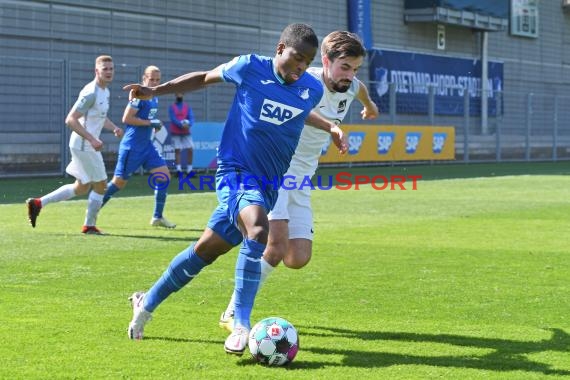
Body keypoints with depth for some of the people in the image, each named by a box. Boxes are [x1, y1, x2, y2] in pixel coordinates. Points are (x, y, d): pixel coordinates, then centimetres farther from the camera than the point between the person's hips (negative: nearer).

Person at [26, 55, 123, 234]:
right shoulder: (91, 93, -19)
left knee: (81, 188, 16)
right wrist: (92, 139, -26)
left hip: (88, 144, 10)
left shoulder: (105, 91, 11)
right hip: (84, 145, -10)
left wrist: (114, 128, 7)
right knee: (100, 184, 0)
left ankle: (38, 203, 18)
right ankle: (89, 226, 13)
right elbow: (70, 119, -22)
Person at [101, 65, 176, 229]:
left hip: (147, 145, 8)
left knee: (164, 176, -1)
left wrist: (156, 124, 6)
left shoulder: (154, 98, 12)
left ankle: (157, 217, 6)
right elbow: (126, 118, -20)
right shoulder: (139, 95, -15)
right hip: (132, 146, -8)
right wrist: (150, 122, -20)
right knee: (119, 182, -1)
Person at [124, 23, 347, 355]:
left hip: (267, 185, 5)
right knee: (258, 231, -31)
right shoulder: (250, 67, -7)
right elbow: (205, 78, 10)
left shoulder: (313, 90, 4)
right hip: (236, 170, -5)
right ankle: (242, 325, -24)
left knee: (207, 248, 6)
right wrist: (156, 91, 8)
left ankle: (147, 303, 25)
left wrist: (330, 127, 13)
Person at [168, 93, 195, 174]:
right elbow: (173, 119, -10)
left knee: (190, 150, -5)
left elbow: (191, 118, -2)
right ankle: (178, 170, -4)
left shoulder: (187, 107, 9)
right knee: (177, 150, -4)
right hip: (175, 133, -2)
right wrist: (181, 125, -25)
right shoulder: (172, 107, 2)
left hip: (186, 133, 2)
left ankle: (189, 170, 2)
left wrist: (188, 124, -24)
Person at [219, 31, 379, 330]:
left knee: (298, 259, -4)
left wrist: (369, 105, 50)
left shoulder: (350, 88, 3)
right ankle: (233, 315, -11)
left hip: (300, 179, 7)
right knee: (277, 245, -23)